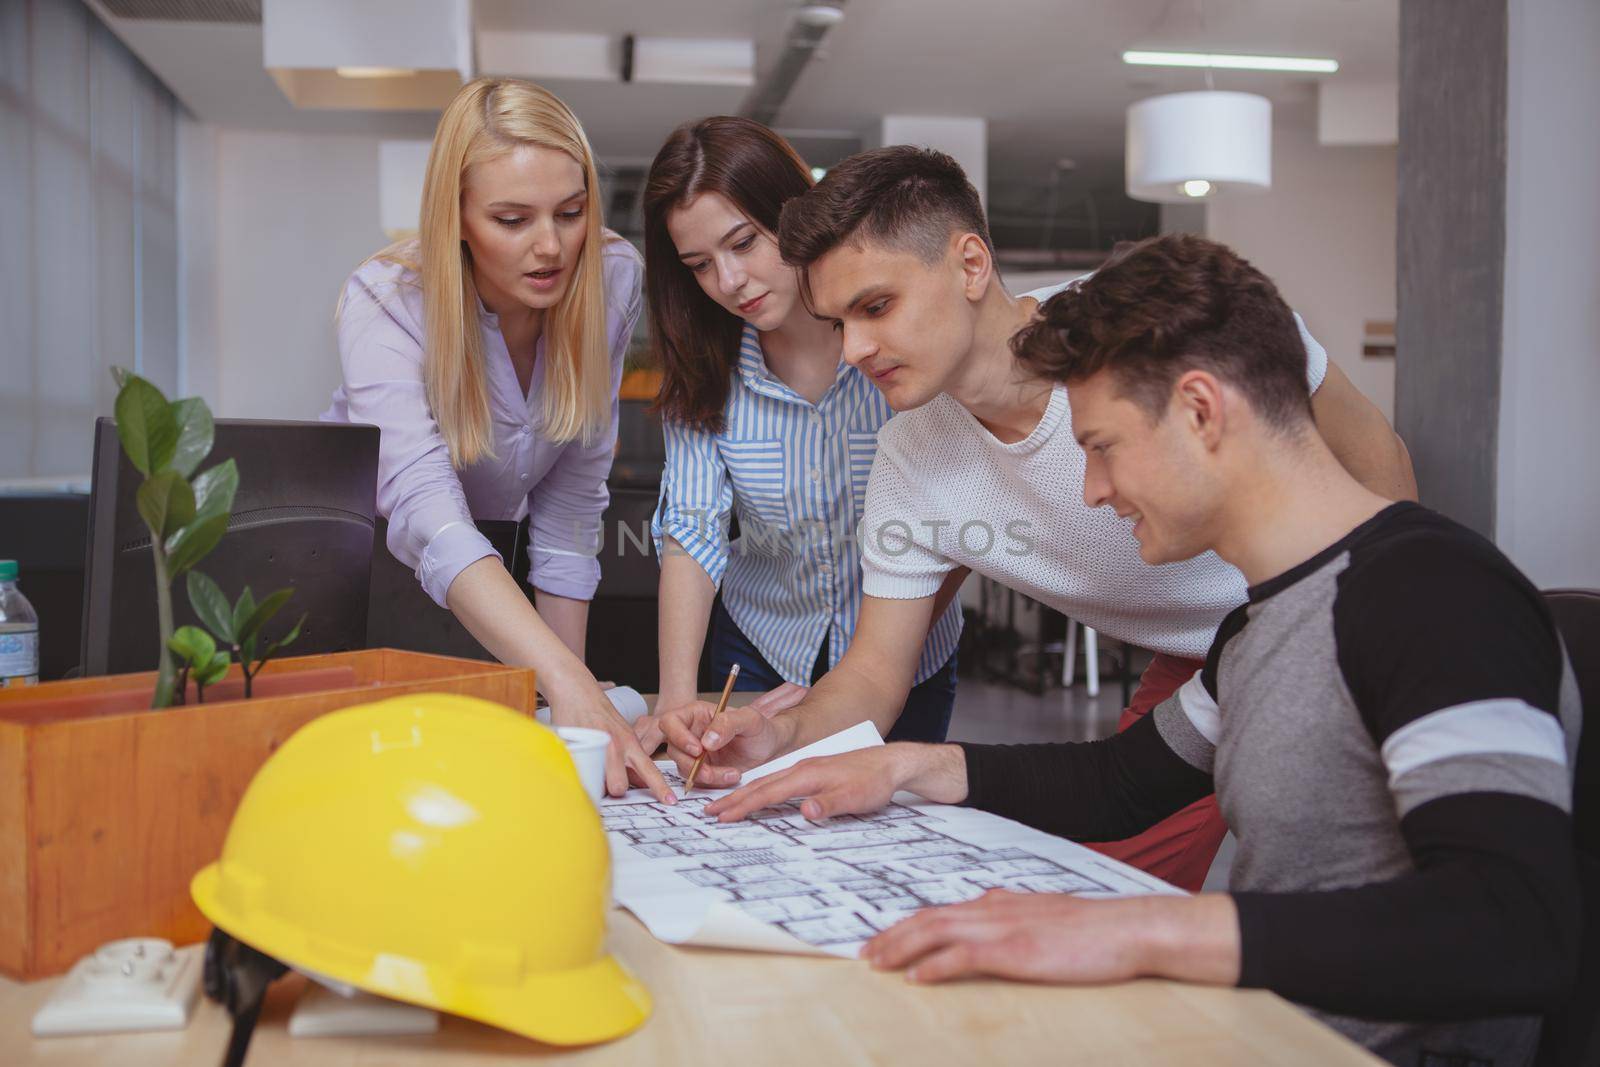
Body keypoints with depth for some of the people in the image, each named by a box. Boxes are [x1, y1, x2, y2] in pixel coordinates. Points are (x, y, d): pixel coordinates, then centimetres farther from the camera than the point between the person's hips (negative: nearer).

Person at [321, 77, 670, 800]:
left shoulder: (613, 280, -17)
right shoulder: (385, 302, -28)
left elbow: (574, 494, -11)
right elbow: (424, 511, -44)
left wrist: (577, 700, -11)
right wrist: (567, 685, -57)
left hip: (497, 546, 2)